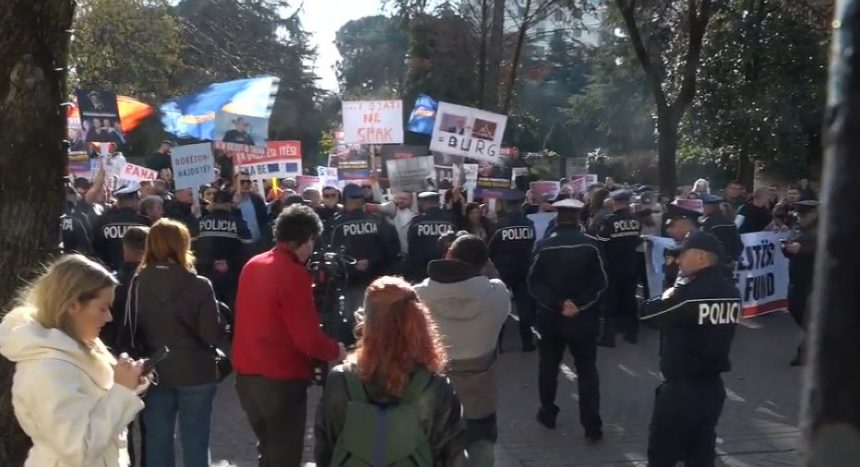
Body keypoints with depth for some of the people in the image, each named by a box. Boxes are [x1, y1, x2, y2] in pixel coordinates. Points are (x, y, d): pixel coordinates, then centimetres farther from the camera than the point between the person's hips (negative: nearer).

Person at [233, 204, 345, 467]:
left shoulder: (252, 266, 6)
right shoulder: (294, 273, -18)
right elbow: (307, 338, -21)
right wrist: (335, 351, -3)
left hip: (246, 372, 8)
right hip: (281, 378, -8)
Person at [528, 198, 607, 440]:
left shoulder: (543, 246, -8)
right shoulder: (592, 245, -8)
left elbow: (533, 284, -11)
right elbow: (601, 283, -10)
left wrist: (557, 303, -13)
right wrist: (579, 304, -12)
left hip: (550, 318, 0)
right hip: (584, 319, 0)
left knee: (548, 367, 17)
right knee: (587, 371, 7)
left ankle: (548, 413, 27)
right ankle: (592, 426, 6)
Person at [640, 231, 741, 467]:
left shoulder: (689, 294, -22)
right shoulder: (731, 292, 2)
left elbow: (646, 315, -12)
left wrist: (666, 298, 6)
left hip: (681, 389, -7)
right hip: (713, 387, 7)